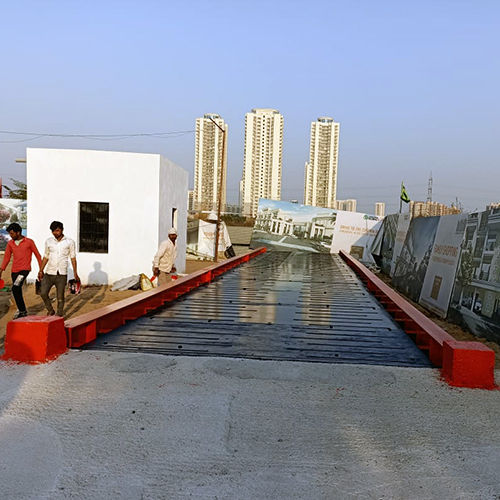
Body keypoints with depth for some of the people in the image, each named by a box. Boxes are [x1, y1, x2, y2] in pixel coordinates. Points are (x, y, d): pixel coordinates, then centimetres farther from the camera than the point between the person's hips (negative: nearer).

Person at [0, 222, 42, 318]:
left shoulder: (29, 242, -4)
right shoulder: (10, 243, 8)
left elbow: (37, 255, 2)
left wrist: (41, 269, 2)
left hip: (25, 269, -5)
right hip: (14, 271, 6)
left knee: (15, 288, -22)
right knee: (18, 292, 9)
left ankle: (21, 310, -10)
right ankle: (23, 311, 23)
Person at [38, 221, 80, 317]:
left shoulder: (69, 242, 1)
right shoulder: (48, 242, 7)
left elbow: (73, 258, 3)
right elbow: (46, 257, 15)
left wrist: (75, 273, -1)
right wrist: (41, 271, 10)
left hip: (62, 274, -2)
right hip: (49, 273, 2)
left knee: (60, 296, 2)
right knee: (43, 293, -7)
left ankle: (59, 315, 14)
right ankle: (50, 311, 15)